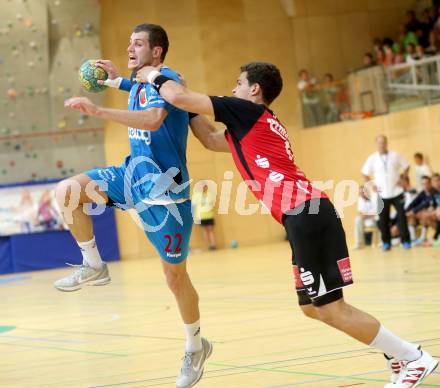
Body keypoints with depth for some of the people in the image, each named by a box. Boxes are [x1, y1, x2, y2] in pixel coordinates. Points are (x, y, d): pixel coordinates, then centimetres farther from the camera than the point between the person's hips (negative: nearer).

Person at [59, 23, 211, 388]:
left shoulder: (166, 78, -17)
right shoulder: (140, 84, 9)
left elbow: (154, 119, -38)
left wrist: (99, 110, -44)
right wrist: (117, 79, 25)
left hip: (164, 189, -8)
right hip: (134, 174, 8)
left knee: (176, 277, 3)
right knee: (67, 191, -15)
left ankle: (196, 347, 25)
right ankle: (93, 266, 1)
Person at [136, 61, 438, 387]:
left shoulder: (248, 111, 3)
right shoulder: (261, 124, 29)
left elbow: (180, 97, 0)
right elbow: (212, 140, 40)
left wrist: (156, 78, 20)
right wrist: (175, 86, 37)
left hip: (303, 214, -9)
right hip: (311, 212, 9)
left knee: (331, 309, -7)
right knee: (313, 307, 15)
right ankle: (399, 353, 14)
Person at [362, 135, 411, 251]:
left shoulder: (395, 155, 0)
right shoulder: (372, 159, -1)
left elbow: (406, 166, 10)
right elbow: (365, 173, 7)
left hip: (397, 192, 0)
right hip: (382, 194, 0)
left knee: (401, 216, -2)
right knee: (383, 219, 2)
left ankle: (405, 240, 7)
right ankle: (386, 242, 12)